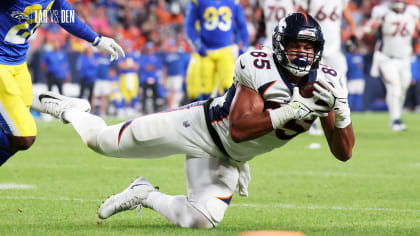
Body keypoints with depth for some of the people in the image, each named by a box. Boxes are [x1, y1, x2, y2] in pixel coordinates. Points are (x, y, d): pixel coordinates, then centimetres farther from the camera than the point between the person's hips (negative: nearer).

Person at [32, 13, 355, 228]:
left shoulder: (324, 83, -13)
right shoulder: (260, 69, -27)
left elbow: (343, 153, -13)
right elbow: (239, 129, -35)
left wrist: (341, 114, -33)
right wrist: (293, 111, -42)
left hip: (228, 159, 4)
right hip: (204, 125, -4)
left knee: (202, 219, -14)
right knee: (103, 141, 1)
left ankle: (144, 196, 17)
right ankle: (67, 110, 36)